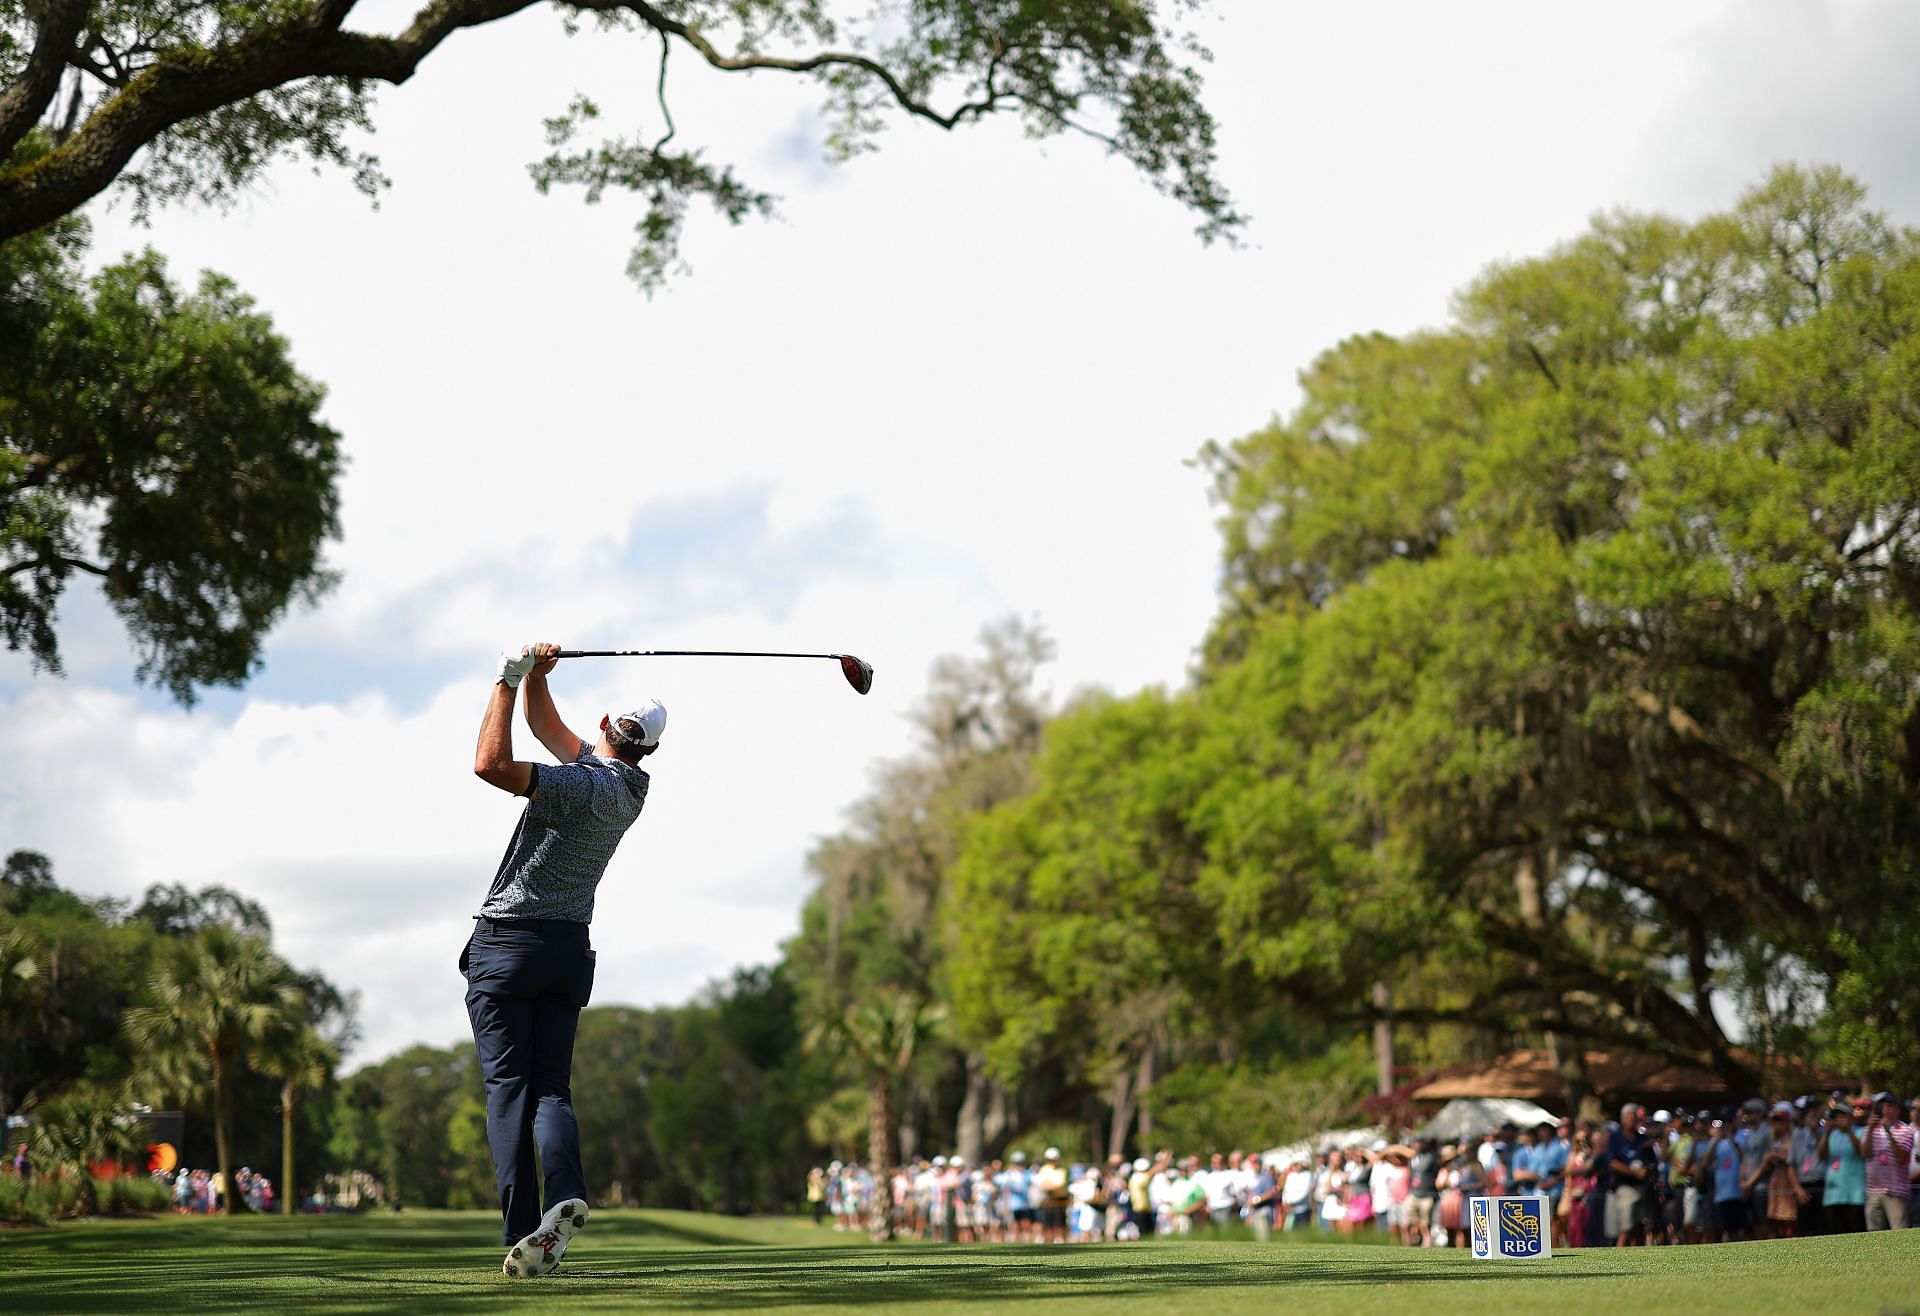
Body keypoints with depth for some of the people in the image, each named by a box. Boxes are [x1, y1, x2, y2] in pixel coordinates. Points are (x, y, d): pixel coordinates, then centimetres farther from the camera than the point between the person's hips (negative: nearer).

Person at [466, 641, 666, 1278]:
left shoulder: (582, 786, -18)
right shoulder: (627, 787, 7)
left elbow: (492, 763, -27)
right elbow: (544, 724, 20)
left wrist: (509, 677, -18)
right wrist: (536, 677, 5)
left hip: (508, 943, -7)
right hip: (571, 947, 7)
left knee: (508, 1088, -7)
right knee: (552, 1086, 6)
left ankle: (521, 1233, -16)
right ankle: (566, 1195, -20)